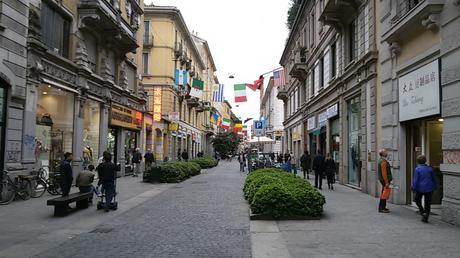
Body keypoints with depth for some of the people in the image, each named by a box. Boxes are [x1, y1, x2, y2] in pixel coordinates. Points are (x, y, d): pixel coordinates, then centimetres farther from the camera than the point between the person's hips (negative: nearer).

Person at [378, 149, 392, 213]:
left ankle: (383, 207, 22)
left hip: (383, 179, 10)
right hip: (384, 180, -10)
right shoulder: (383, 161, -18)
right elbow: (384, 173, -22)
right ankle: (381, 208, -2)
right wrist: (386, 182, -23)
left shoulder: (381, 160, 15)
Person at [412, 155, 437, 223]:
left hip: (420, 188, -3)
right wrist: (434, 187, 22)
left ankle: (423, 212, 0)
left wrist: (413, 188, -5)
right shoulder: (430, 168, 3)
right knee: (427, 203, 8)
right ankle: (425, 217, 7)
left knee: (417, 200, 17)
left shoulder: (417, 169, -10)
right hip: (429, 189, 4)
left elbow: (415, 180, -12)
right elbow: (434, 179, 11)